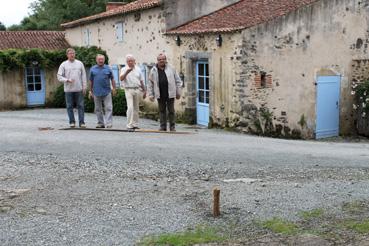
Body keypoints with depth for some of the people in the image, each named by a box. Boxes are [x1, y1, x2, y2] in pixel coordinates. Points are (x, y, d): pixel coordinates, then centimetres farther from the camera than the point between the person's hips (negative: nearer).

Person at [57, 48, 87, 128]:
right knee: (69, 106, 4)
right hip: (68, 89, -1)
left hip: (79, 89, 1)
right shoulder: (63, 65, 4)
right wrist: (67, 80, -14)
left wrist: (84, 87, 3)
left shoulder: (80, 63, 9)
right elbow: (59, 77, 1)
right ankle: (72, 122, 13)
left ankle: (81, 122, 3)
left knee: (81, 106, -1)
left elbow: (83, 76, 9)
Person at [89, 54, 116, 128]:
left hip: (107, 92, -2)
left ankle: (109, 123, -7)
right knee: (98, 109, 9)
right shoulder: (93, 69, 7)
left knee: (108, 108, -7)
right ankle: (100, 123, 19)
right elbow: (91, 81, 12)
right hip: (97, 92, 2)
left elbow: (112, 79, 9)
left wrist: (114, 89, 4)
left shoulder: (108, 68, 4)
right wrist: (91, 91, 11)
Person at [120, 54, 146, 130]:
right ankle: (129, 125, -13)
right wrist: (127, 72, -31)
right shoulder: (124, 69, 0)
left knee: (136, 108, 9)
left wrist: (144, 90, 15)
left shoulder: (138, 69, 12)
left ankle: (135, 124, 17)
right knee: (130, 107, -14)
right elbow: (121, 79, -17)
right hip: (129, 90, -4)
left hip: (137, 90, 4)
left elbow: (141, 81, 17)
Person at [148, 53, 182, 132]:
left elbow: (178, 81, 9)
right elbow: (150, 84, 10)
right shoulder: (153, 70, 7)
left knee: (171, 111, 2)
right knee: (162, 111, 7)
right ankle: (163, 127, 16)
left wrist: (178, 92, 6)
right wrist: (151, 95, 5)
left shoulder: (171, 69, 6)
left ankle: (172, 127, 10)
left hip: (170, 94, -1)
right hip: (160, 95, 1)